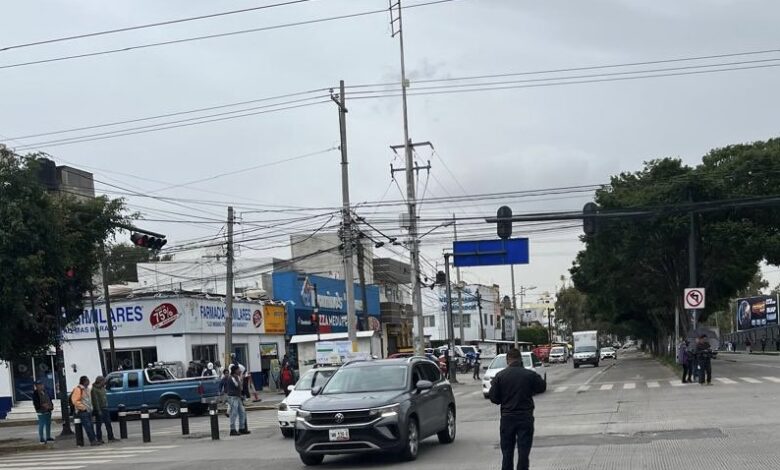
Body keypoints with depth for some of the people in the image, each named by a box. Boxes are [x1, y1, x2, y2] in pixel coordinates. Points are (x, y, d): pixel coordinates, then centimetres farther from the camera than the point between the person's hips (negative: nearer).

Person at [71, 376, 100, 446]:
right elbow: (75, 401, -18)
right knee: (88, 426, -11)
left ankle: (94, 440, 9)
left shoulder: (86, 389, 16)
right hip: (83, 411, -9)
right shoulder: (78, 389, -13)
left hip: (88, 411, 9)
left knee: (91, 426, 8)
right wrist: (82, 407, -17)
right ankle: (92, 441, -11)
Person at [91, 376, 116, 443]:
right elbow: (95, 400, -17)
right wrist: (99, 410, -20)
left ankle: (111, 437, 11)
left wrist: (106, 406, 14)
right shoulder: (94, 389, -14)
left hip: (105, 408, 8)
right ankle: (99, 439, 5)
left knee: (108, 423, 8)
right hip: (99, 409, -8)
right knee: (99, 424, -1)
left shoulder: (102, 388, 13)